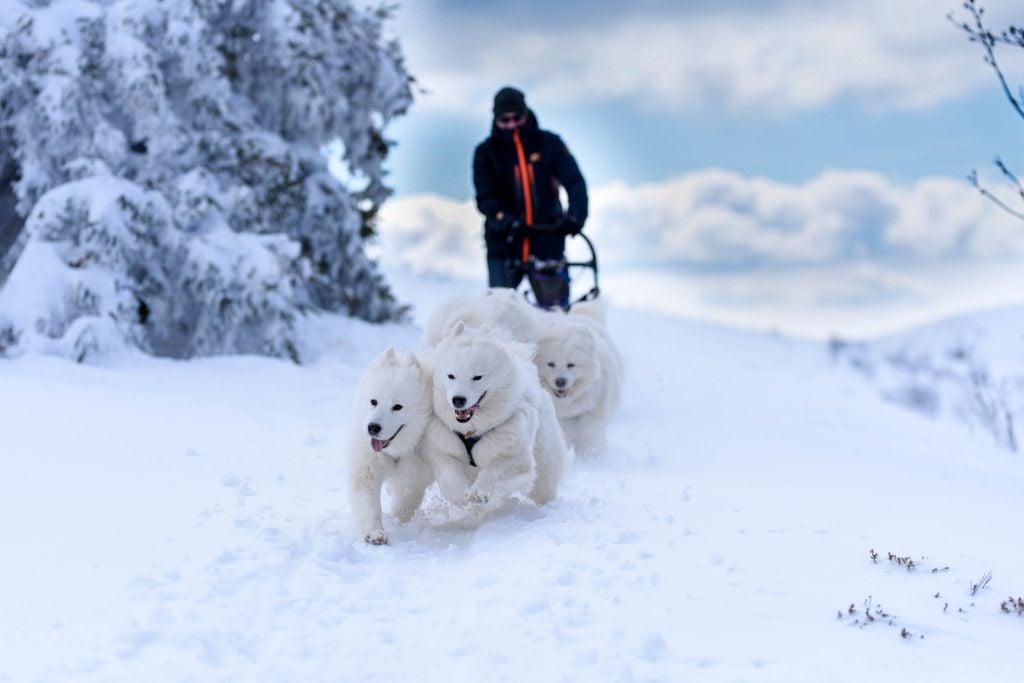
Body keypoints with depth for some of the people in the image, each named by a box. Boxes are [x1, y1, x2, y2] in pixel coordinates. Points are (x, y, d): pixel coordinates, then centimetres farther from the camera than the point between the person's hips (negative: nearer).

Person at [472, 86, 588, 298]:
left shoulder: (549, 143, 3)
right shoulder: (486, 153, 4)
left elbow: (575, 182, -4)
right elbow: (485, 198, -3)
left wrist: (576, 215, -22)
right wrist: (504, 221, -22)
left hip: (548, 242, 0)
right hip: (505, 245, 0)